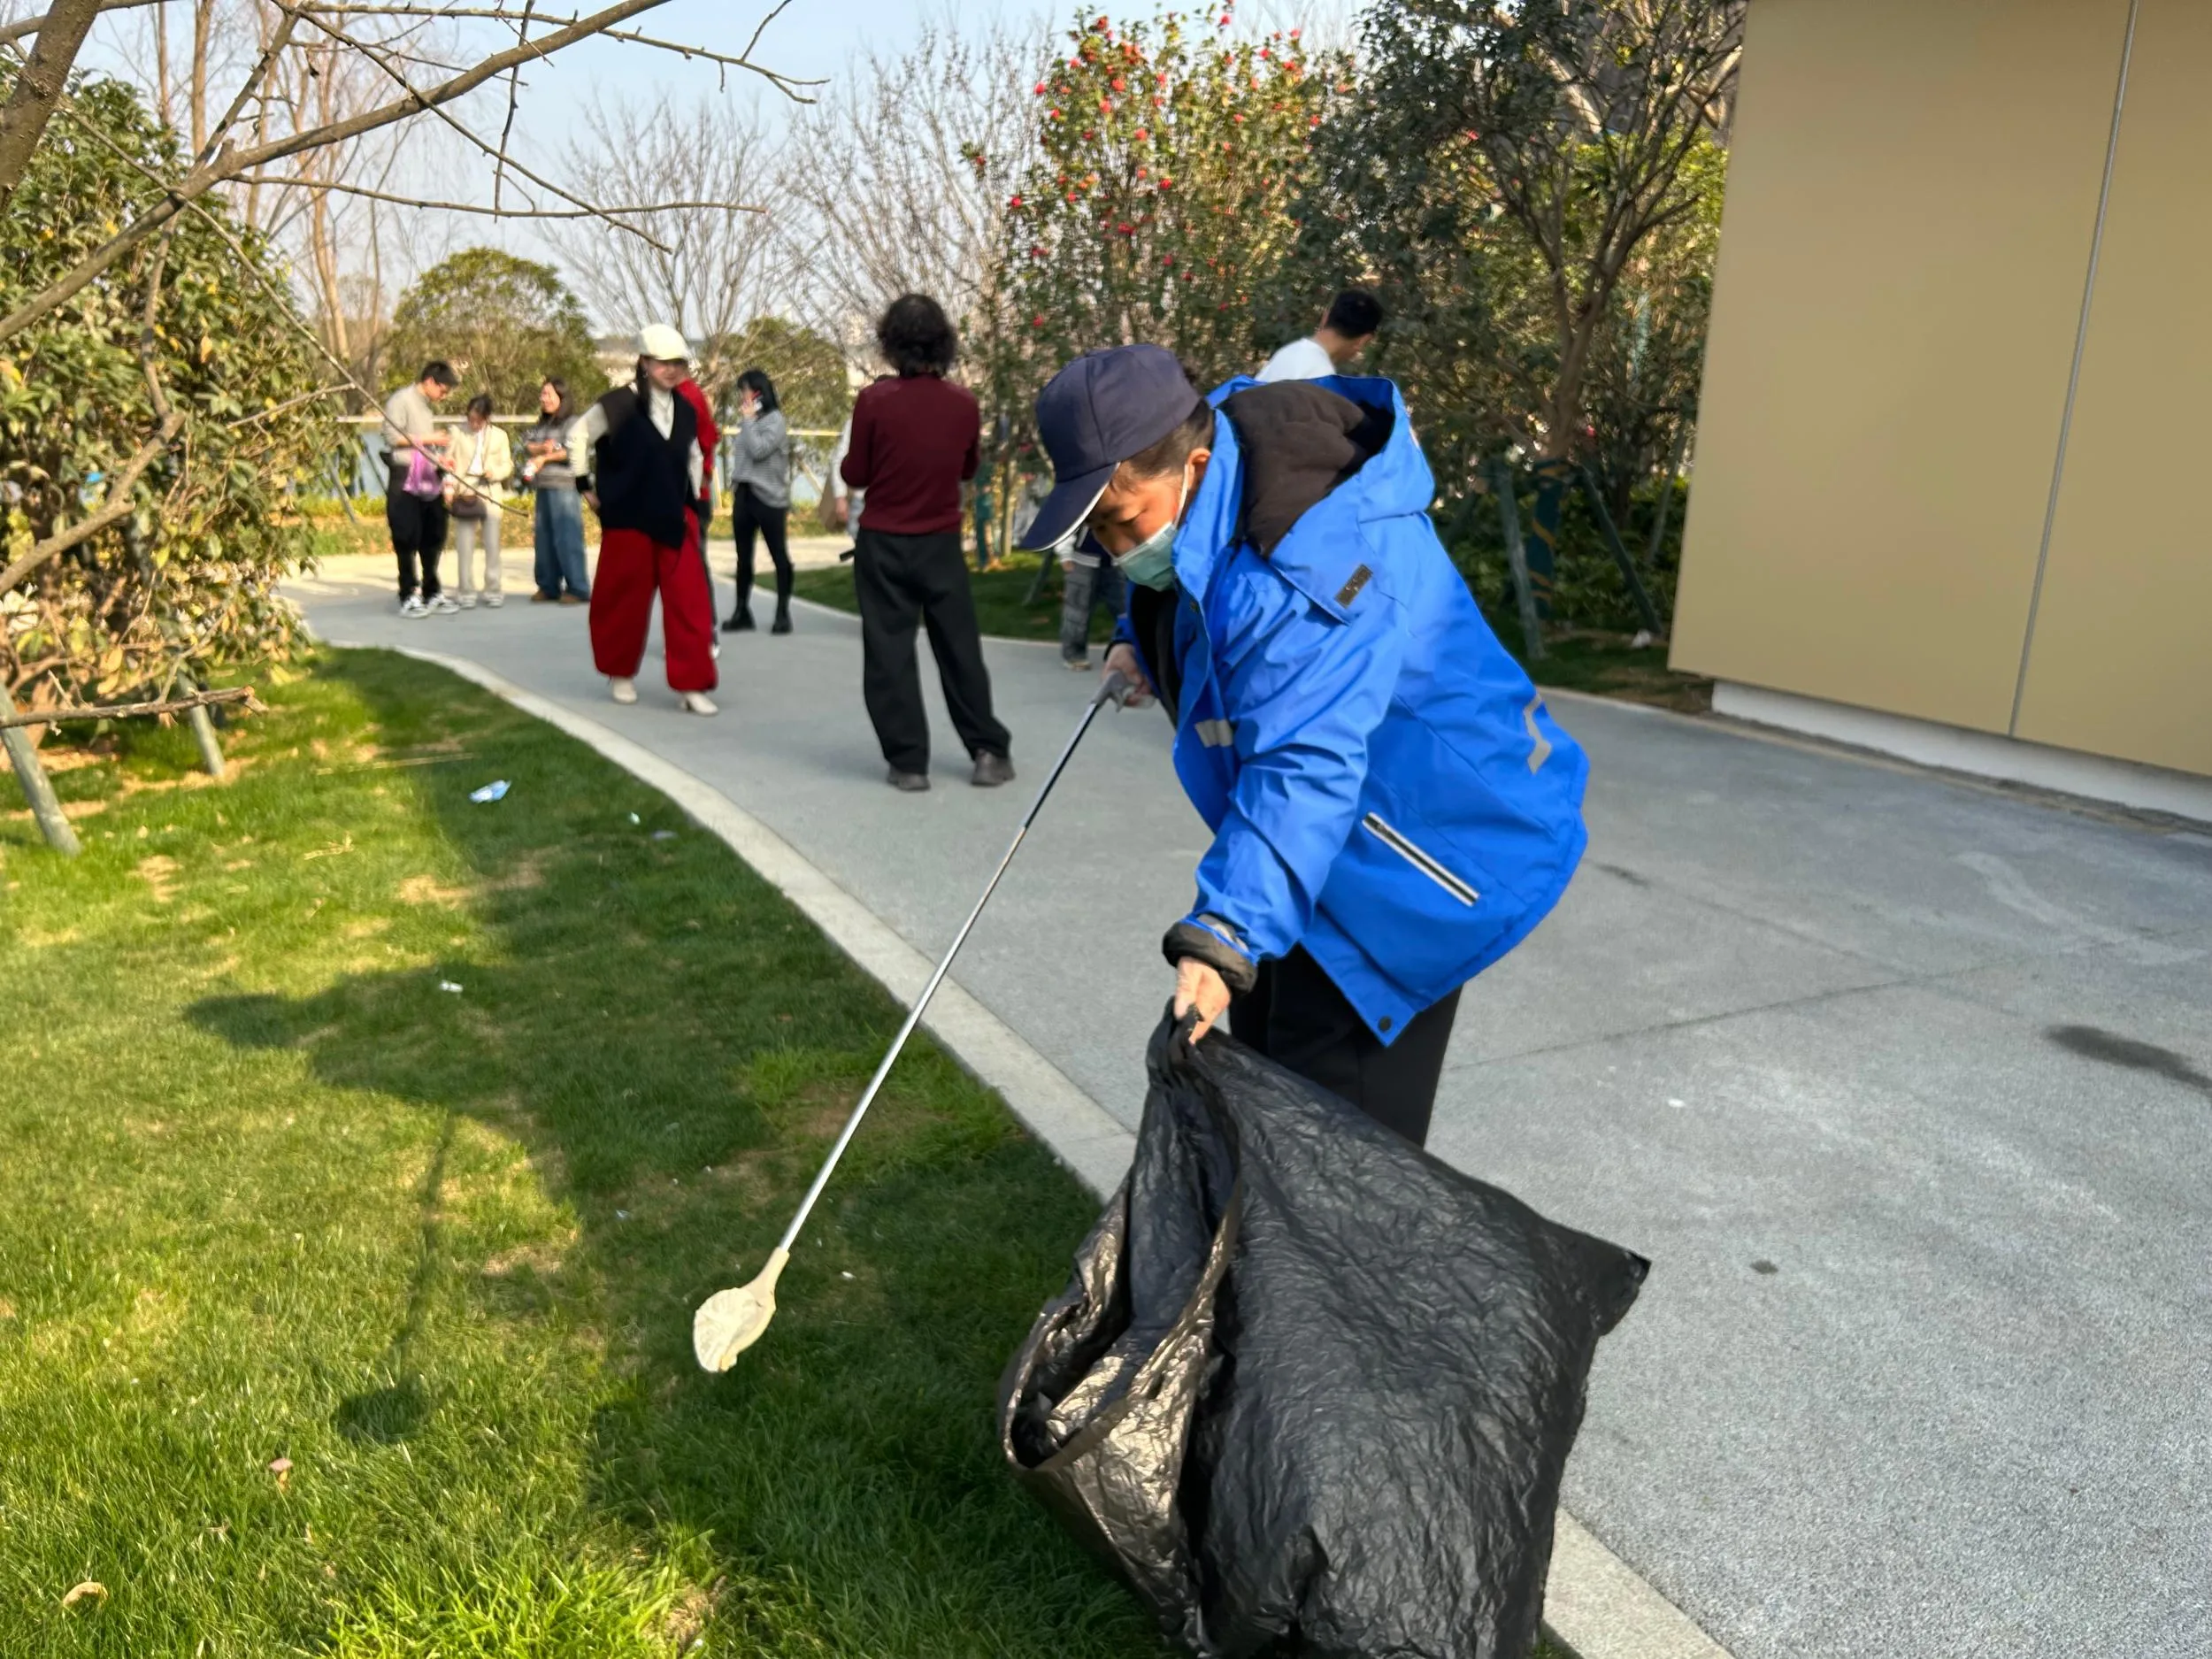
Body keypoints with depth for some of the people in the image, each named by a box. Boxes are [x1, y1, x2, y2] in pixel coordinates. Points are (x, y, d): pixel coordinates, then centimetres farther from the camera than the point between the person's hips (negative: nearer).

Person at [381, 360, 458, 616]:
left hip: (429, 480, 8)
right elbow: (392, 436, -16)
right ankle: (409, 597, 1)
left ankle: (432, 593, 20)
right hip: (405, 480, -8)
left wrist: (439, 456, 11)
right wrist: (427, 438, -14)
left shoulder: (428, 406, 18)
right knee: (407, 540, -4)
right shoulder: (401, 400, -7)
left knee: (433, 538, 11)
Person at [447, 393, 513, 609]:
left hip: (490, 495, 1)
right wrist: (449, 488, -10)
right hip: (463, 494, 0)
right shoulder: (458, 434, 5)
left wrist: (494, 472, -14)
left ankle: (493, 591, 12)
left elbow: (508, 465, 7)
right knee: (464, 546, 0)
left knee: (492, 545, 4)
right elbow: (449, 464, 4)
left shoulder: (499, 436, 7)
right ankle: (467, 593, 5)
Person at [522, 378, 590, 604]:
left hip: (564, 488, -7)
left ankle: (578, 588, -9)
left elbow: (572, 451, -12)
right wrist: (542, 447, -12)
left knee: (568, 538, -10)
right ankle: (548, 587, 12)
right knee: (544, 539, 7)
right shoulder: (540, 426, 21)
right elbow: (526, 444, 9)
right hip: (542, 488, 8)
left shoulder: (572, 423, -1)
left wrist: (544, 458, -5)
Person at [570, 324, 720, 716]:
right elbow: (577, 438, -1)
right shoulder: (618, 405, -8)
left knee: (689, 601, -5)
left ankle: (690, 684, -1)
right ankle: (620, 673, 28)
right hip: (628, 521, -4)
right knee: (626, 600, 7)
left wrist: (695, 502, 17)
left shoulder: (686, 411, 8)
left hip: (676, 520, 4)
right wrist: (587, 486, 0)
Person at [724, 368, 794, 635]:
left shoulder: (775, 419, -7)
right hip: (743, 494, 7)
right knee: (743, 556, 8)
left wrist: (748, 420, -10)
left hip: (768, 496, -7)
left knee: (778, 554, 0)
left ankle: (783, 613, 3)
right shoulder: (748, 420, 14)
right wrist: (734, 482, 11)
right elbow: (743, 456, 18)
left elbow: (758, 450, -18)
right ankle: (742, 611, 14)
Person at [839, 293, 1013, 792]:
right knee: (960, 647, 11)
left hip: (883, 545, -2)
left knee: (889, 652, 5)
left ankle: (908, 761, 4)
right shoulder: (964, 402, -2)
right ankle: (988, 752, 14)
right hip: (942, 543, 2)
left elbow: (855, 475, -4)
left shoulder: (874, 400, -11)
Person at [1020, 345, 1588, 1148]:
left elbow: (1302, 771, -45)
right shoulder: (1200, 488, -5)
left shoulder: (1301, 575, -36)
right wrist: (1140, 644, -1)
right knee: (1267, 1069, 21)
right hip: (1344, 833, 10)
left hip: (1424, 837, -10)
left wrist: (1225, 935, -55)